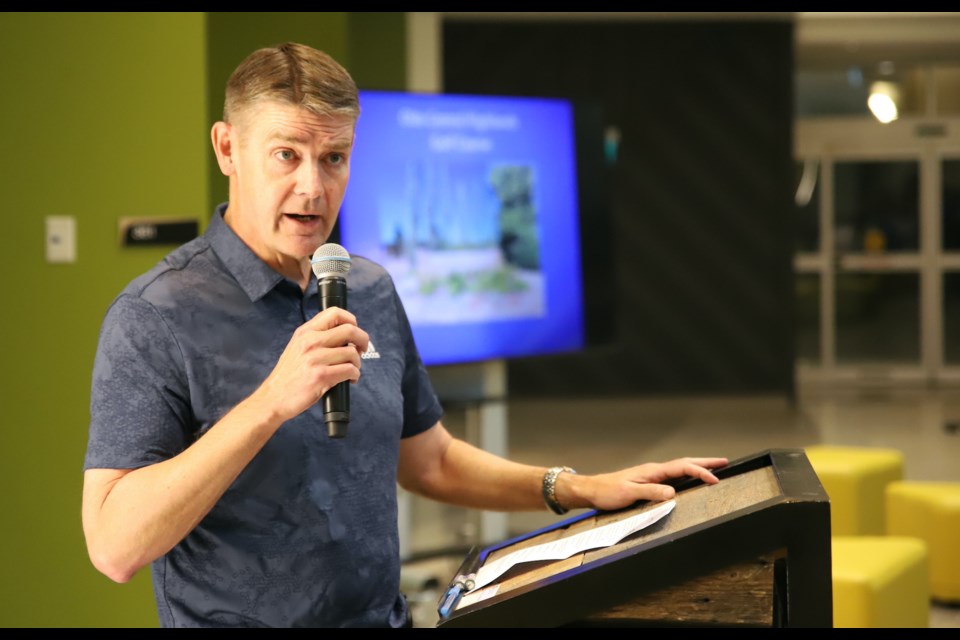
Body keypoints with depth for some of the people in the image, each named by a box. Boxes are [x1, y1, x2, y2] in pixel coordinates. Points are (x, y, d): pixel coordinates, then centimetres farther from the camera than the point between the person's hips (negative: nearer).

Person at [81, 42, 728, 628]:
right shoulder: (154, 318, -11)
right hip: (240, 617, -4)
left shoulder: (371, 291, 9)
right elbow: (114, 545, -19)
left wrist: (580, 490, 11)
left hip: (384, 614, 4)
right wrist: (271, 403, -26)